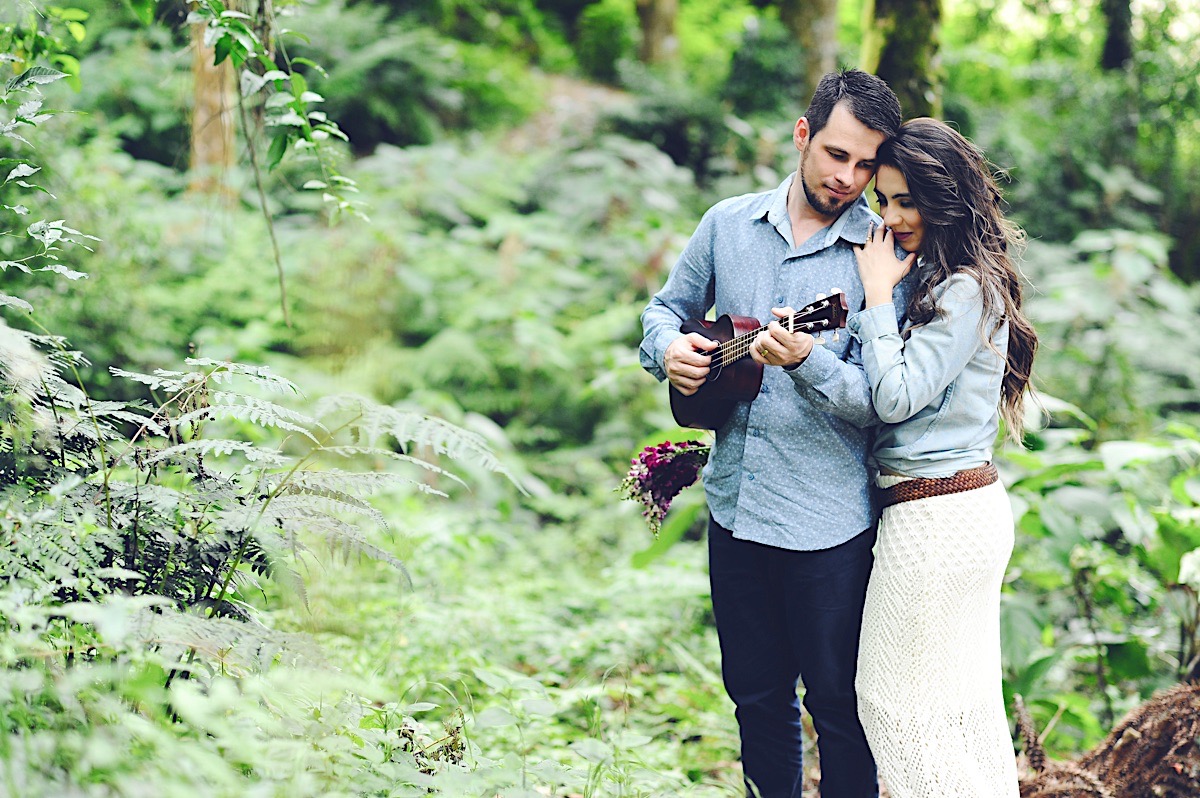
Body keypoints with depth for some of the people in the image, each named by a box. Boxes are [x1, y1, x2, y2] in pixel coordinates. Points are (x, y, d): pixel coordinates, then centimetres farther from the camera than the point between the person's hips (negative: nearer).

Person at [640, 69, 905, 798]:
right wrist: (669, 349, -4)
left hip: (828, 520, -4)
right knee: (756, 695, 17)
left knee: (837, 704, 6)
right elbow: (667, 308, 18)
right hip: (734, 503, 4)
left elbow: (880, 400, -15)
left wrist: (806, 361, -33)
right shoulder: (729, 224, 5)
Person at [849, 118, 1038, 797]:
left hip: (935, 520, -10)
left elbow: (896, 397, -19)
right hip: (971, 505, 10)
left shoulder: (967, 290, -17)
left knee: (898, 701, 0)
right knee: (969, 698, 15)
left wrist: (878, 295, -12)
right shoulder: (936, 279, 13)